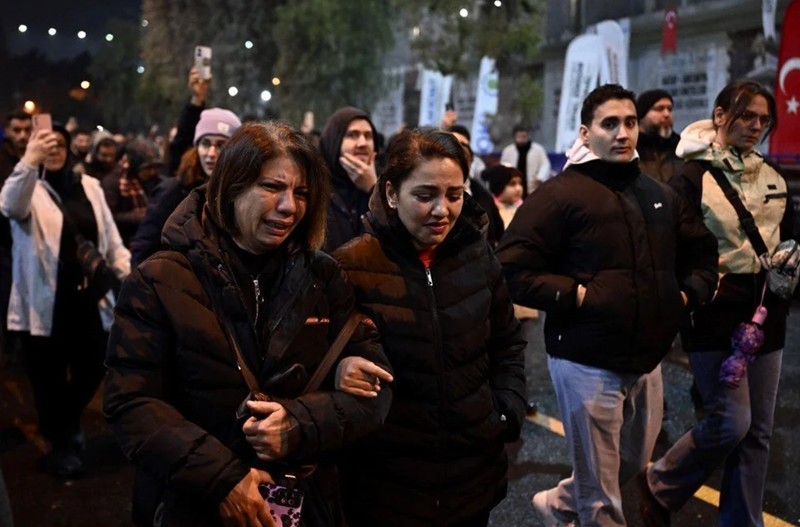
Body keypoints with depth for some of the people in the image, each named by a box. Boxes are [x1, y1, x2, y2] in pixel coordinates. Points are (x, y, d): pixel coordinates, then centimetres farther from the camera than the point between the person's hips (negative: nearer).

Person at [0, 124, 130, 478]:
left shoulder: (90, 187, 11)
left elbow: (110, 239, 12)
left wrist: (129, 276, -2)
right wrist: (30, 160, -43)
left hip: (88, 299, 4)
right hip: (45, 304, -4)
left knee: (91, 372, 13)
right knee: (50, 379, 8)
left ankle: (68, 422, 43)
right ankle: (60, 444, 29)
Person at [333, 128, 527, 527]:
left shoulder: (477, 257, 1)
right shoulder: (352, 266, -13)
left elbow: (507, 344, 14)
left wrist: (510, 411, 3)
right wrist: (339, 370, -27)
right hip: (386, 480, -4)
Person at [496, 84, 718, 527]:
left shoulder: (660, 196, 10)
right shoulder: (562, 194, -11)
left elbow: (702, 252, 24)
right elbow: (511, 270, -16)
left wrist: (690, 293, 7)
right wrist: (575, 295, -19)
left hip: (646, 360, 7)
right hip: (588, 362, -7)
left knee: (634, 462, 23)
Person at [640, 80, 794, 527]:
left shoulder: (773, 178, 12)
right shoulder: (694, 177, -8)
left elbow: (789, 236, 20)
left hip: (766, 314, 7)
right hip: (716, 315, -6)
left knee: (757, 430, 8)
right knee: (731, 422, -8)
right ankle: (660, 487, 17)